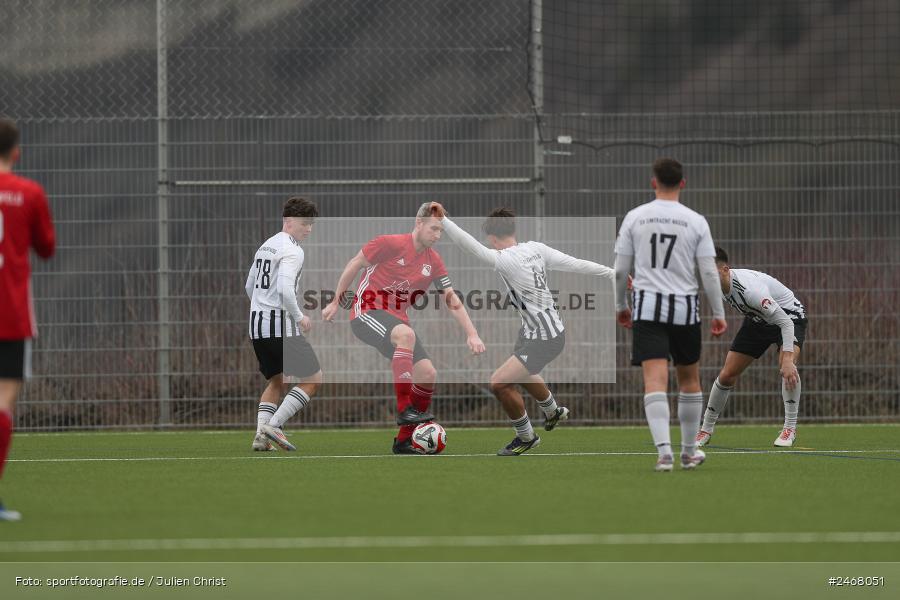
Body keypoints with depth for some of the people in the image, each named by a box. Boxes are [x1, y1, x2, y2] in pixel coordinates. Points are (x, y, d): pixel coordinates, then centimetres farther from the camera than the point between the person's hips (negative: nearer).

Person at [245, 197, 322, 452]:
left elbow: (249, 285, 25)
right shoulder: (292, 251, -12)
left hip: (257, 325, 9)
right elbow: (285, 289, -25)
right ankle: (273, 426, -11)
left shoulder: (266, 246, 17)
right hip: (281, 326, -9)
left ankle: (261, 436, 7)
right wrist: (299, 317, -13)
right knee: (312, 380, -1)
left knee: (277, 381, 21)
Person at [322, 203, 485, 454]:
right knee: (406, 334, -38)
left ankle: (403, 441, 6)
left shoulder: (433, 261, 6)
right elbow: (355, 264, -2)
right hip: (367, 311, -7)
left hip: (396, 318, 7)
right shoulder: (391, 244, -11)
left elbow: (452, 300, 9)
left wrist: (471, 334, 0)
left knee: (428, 374, -7)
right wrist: (335, 303, 2)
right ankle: (404, 409, -35)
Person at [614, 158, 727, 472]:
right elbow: (709, 272, -3)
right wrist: (718, 314, 6)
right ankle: (689, 451, 26)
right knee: (689, 380, 18)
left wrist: (621, 305, 19)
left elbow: (620, 270, 4)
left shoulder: (635, 218, 1)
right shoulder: (695, 221, -1)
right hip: (684, 308, 0)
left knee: (655, 381, -9)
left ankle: (664, 450, -25)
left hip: (647, 307, 0)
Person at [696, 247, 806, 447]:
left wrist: (787, 360, -50)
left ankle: (790, 428, -22)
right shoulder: (720, 283, -15)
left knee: (786, 366, -35)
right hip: (758, 320, 7)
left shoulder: (749, 288, -40)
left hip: (789, 314, -7)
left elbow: (785, 322, -41)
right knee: (726, 376, 1)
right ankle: (706, 430, 19)